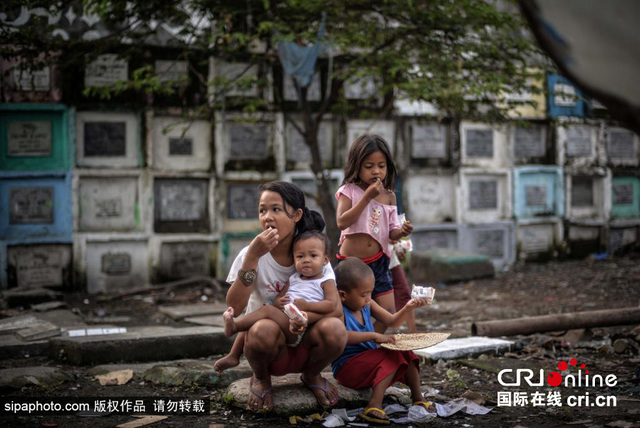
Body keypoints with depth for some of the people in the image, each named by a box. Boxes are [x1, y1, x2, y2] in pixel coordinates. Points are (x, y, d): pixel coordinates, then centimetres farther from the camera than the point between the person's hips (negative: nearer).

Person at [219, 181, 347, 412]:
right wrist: (252, 256, -28)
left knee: (334, 329, -31)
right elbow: (234, 307, -23)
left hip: (303, 346, 2)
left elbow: (336, 307, -17)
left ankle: (311, 376, 4)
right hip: (268, 348, -1)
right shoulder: (251, 254, -8)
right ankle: (261, 379, 0)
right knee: (265, 329, -37)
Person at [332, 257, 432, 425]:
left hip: (369, 361, 9)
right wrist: (373, 336, -35)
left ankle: (418, 398, 11)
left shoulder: (367, 305, 7)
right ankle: (375, 405, -34)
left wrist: (407, 308, -5)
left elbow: (391, 321, 13)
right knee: (392, 356, -24)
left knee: (406, 354, 0)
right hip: (347, 366, -8)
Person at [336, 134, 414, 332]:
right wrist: (367, 197, -22)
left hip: (378, 261, 4)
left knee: (387, 310, 2)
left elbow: (391, 232, 6)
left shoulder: (389, 196, 4)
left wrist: (402, 231, -18)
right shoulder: (349, 191, -6)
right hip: (351, 262, -3)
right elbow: (342, 223, -21)